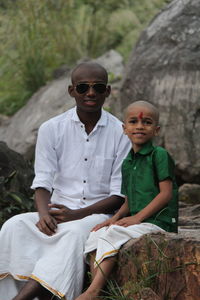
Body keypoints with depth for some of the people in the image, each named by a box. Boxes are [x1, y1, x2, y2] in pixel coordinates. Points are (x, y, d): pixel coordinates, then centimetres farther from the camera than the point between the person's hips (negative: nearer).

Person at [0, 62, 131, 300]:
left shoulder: (121, 134, 0)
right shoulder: (51, 129, 5)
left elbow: (120, 195, -2)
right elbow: (42, 182, 1)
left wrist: (76, 215, -16)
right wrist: (44, 214, -22)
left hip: (99, 215, -2)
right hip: (59, 211, 3)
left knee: (75, 231, -37)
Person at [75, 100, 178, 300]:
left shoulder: (159, 155, -6)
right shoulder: (127, 163, 18)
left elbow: (166, 193, -13)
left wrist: (137, 217, -17)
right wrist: (116, 218, -2)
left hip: (158, 222, -8)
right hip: (137, 222, 8)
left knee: (111, 235, -25)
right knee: (95, 235, -9)